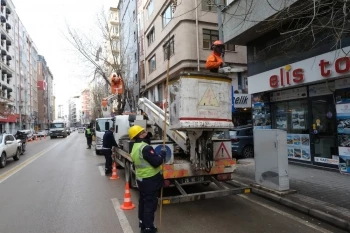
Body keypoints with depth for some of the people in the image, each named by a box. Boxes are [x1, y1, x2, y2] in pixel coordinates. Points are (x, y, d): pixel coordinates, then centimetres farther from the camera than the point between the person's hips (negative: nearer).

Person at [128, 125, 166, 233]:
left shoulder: (135, 147, 7)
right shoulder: (145, 148, -26)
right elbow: (156, 162, -28)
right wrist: (162, 154, -9)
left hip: (141, 179, 10)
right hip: (150, 180, -10)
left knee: (143, 201, 22)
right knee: (150, 204, 3)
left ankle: (142, 222, 36)